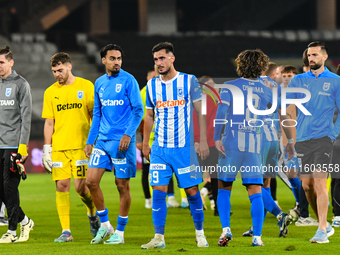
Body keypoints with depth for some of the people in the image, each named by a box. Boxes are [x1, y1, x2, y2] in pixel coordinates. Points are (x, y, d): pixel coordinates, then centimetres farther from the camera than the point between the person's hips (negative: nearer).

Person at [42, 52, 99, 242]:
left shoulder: (86, 86, 2)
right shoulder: (50, 92, 9)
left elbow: (95, 116, 4)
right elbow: (49, 122, 11)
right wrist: (47, 148, 4)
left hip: (81, 145, -3)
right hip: (59, 147, 3)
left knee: (81, 187, -8)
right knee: (62, 186, -6)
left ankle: (93, 214, 24)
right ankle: (66, 232, -3)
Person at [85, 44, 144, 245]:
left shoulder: (128, 80, -5)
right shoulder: (99, 83, 13)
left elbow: (138, 110, -7)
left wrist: (128, 134, -17)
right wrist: (90, 141, 16)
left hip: (122, 141, -6)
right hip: (102, 140, 6)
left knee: (123, 186, -1)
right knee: (91, 181, -2)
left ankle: (120, 232, 8)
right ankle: (104, 224, 13)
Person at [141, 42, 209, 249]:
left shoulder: (189, 81, -2)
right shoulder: (152, 85, 8)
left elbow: (201, 112, 0)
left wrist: (203, 141, -5)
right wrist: (145, 143, 15)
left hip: (185, 147, -3)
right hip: (160, 148, 3)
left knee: (192, 190, 0)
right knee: (158, 191, -5)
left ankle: (200, 234, 15)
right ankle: (159, 238, -2)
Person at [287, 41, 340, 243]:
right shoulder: (298, 80, 11)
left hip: (323, 138, -4)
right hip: (302, 139, 4)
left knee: (319, 181, -16)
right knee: (307, 185, 5)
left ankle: (322, 231, -16)